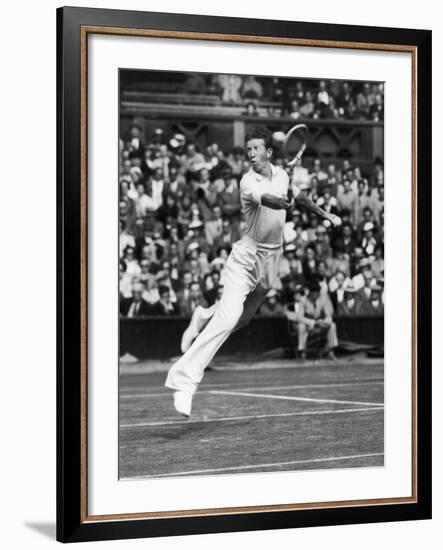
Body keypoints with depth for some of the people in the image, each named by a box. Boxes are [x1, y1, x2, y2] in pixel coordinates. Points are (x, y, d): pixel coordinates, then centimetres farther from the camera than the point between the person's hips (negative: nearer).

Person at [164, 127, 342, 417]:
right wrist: (286, 203, -59)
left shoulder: (281, 174, 4)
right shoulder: (249, 182, -17)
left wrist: (325, 214, 30)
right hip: (247, 255, -6)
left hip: (272, 257, 7)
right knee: (229, 317, -22)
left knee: (241, 318, 13)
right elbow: (268, 200, -38)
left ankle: (205, 318, 45)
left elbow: (297, 196, 25)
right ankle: (186, 378, -23)